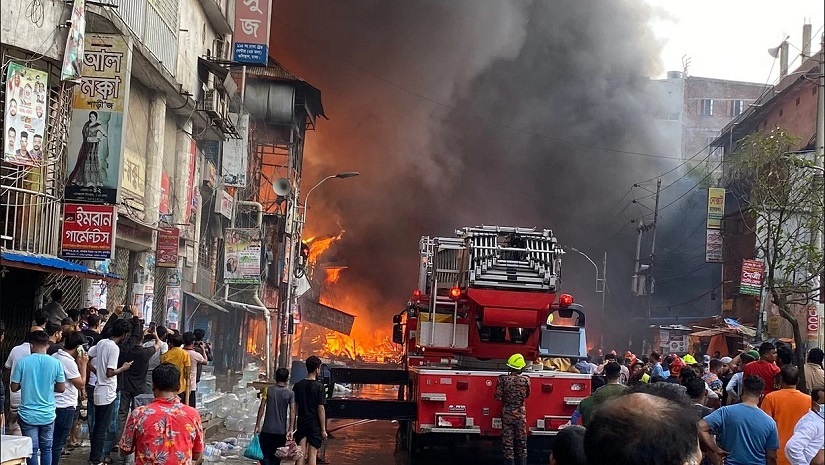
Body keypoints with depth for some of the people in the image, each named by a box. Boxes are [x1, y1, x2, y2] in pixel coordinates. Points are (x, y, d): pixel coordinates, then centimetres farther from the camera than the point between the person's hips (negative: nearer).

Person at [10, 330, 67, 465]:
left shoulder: (22, 362, -9)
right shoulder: (56, 363, -6)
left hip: (28, 415, -1)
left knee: (32, 449, 6)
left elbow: (14, 387, -3)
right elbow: (61, 388, 1)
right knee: (46, 448, 13)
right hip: (48, 414, 1)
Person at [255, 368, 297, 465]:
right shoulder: (290, 393, -2)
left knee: (264, 456, 2)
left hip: (267, 430, -1)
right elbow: (292, 412, -8)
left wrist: (257, 425, 1)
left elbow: (261, 408, -4)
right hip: (281, 431, 1)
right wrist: (290, 430, -8)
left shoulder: (268, 390, -1)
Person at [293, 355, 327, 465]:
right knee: (312, 454, 0)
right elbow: (321, 409, -12)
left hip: (301, 423, 4)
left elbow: (294, 407, 5)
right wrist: (323, 429, -7)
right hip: (315, 425, -4)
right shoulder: (319, 386, -11)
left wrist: (293, 425, 14)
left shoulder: (297, 386, 2)